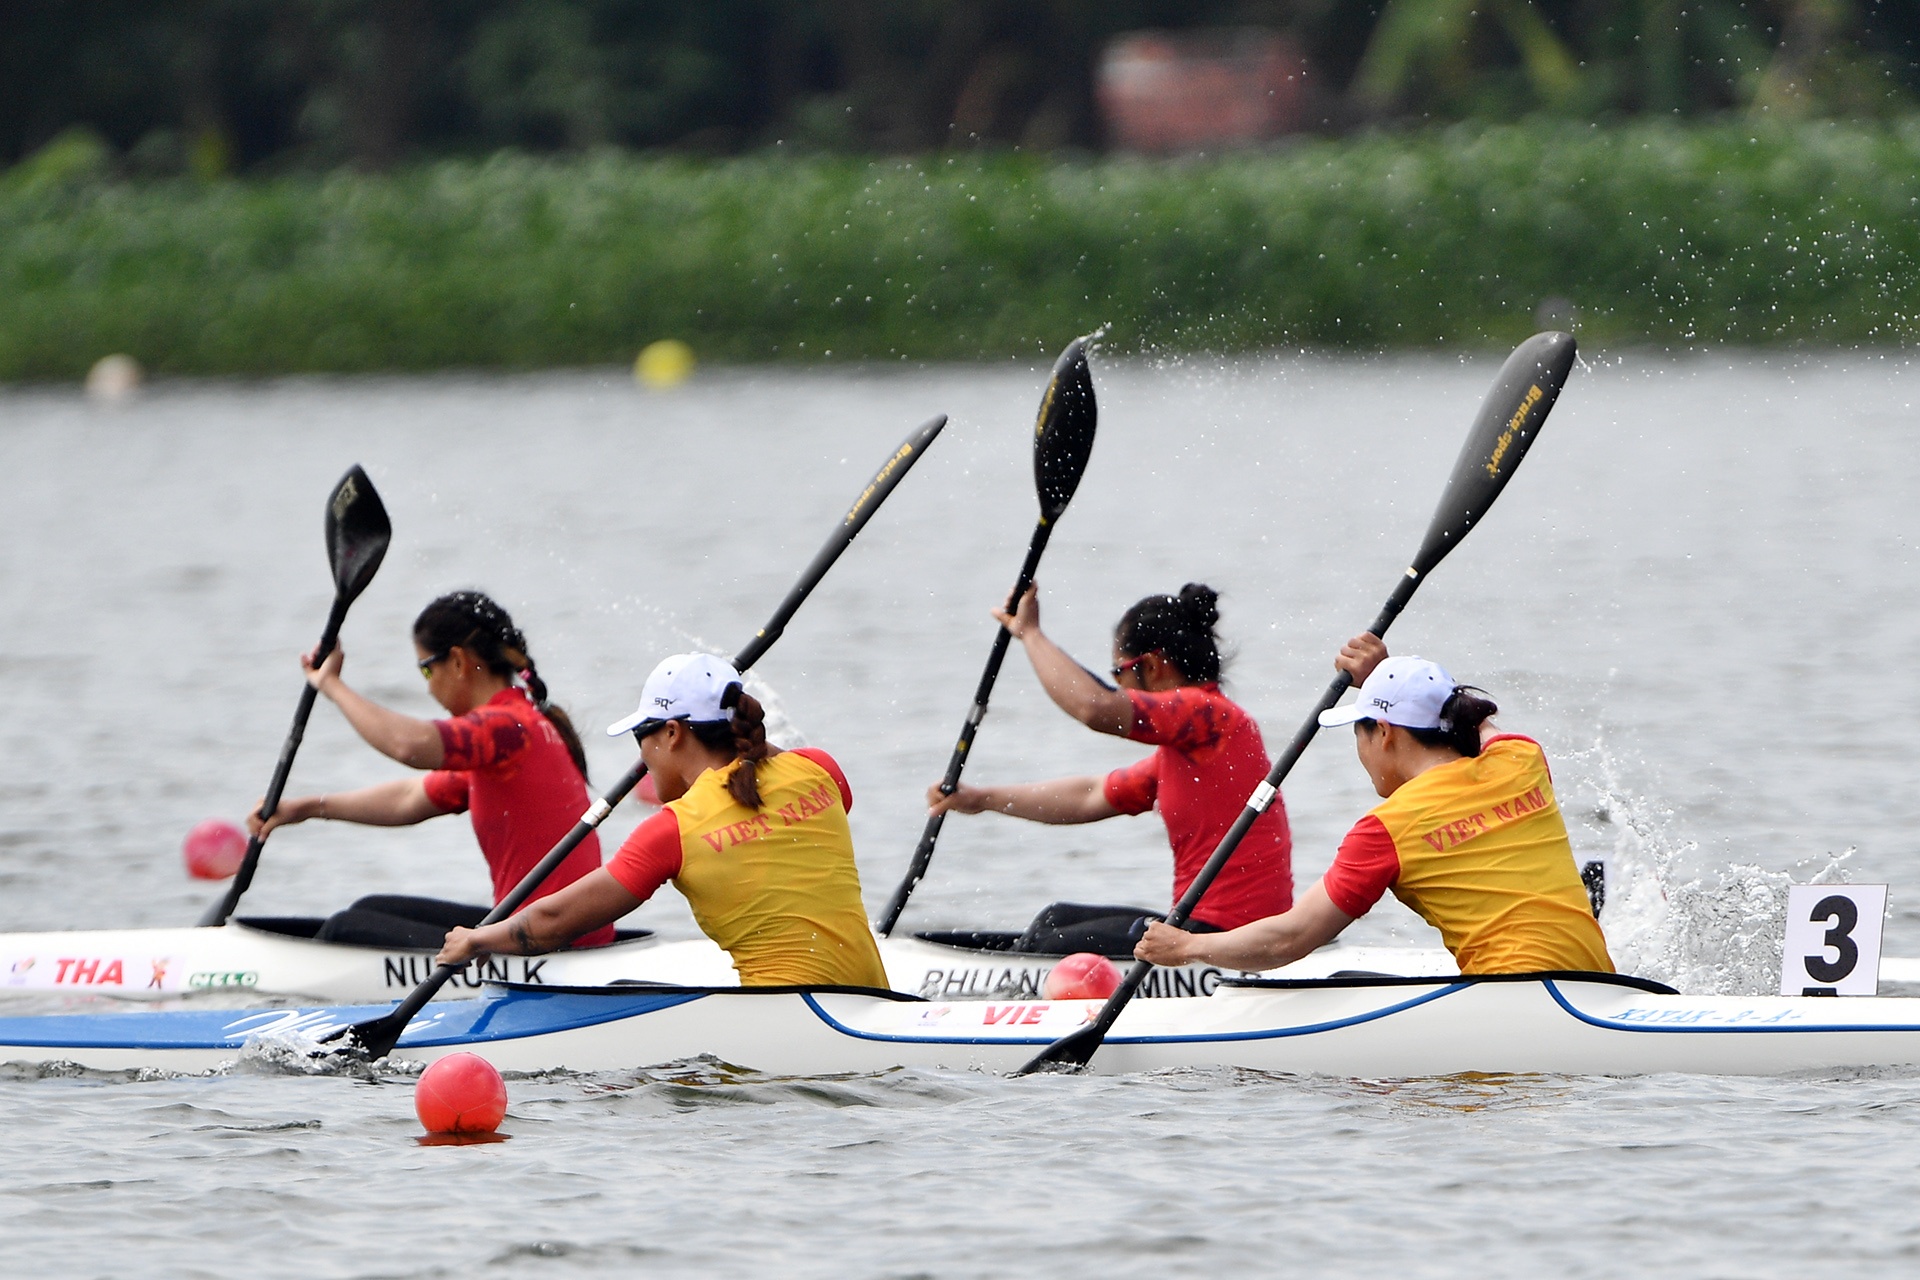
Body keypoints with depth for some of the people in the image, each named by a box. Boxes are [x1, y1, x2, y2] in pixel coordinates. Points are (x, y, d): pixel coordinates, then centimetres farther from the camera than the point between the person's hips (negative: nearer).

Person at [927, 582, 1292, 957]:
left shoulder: (1209, 715, -14)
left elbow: (1095, 708, -27)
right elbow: (1091, 798, 24)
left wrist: (1030, 633, -14)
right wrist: (984, 800, 24)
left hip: (1222, 932, -10)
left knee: (1051, 948, -2)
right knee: (1057, 920, 20)